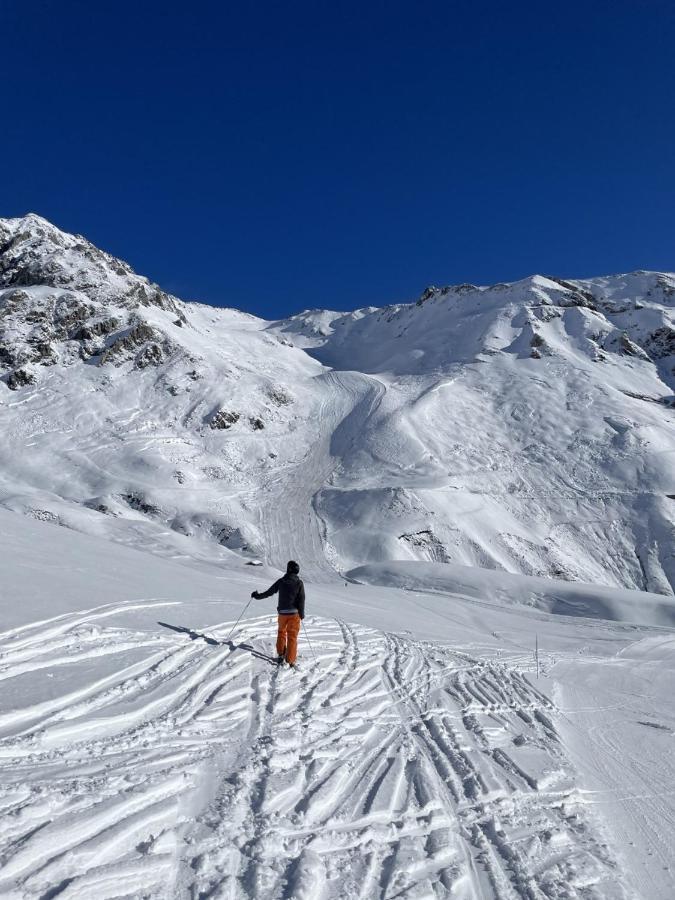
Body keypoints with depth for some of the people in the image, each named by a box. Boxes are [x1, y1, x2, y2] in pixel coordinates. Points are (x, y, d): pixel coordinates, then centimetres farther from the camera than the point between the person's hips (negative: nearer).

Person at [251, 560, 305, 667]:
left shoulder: (281, 581, -4)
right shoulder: (299, 583, -8)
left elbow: (269, 592, 3)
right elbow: (301, 599, -10)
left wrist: (257, 596, 18)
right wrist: (302, 614, 1)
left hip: (282, 612, 2)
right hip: (294, 613, -2)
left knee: (281, 632, 24)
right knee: (292, 636, 6)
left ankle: (281, 654, 22)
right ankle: (290, 661, 3)